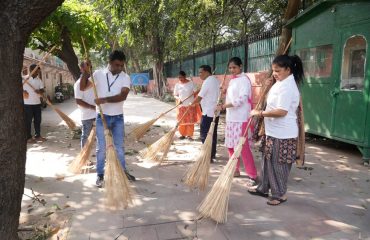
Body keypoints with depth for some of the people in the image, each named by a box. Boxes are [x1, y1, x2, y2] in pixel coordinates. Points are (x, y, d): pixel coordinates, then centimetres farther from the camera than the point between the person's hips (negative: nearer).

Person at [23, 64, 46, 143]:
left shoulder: (39, 80, 8)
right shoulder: (24, 79, -7)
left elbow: (42, 90, -1)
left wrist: (40, 91, -21)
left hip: (37, 103, 5)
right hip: (28, 103, -5)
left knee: (38, 120, 10)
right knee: (28, 121, 1)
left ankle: (38, 135, 21)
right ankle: (28, 137, 7)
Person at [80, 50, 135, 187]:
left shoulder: (125, 78, -5)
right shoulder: (99, 74, -4)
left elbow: (123, 96, -20)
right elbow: (83, 87, -5)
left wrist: (104, 99, -29)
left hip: (118, 117, 1)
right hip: (102, 117, -1)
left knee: (120, 146, 14)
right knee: (101, 148, 5)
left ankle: (123, 171, 30)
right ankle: (100, 175, 18)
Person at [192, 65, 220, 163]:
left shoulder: (207, 81, -16)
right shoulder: (215, 80, 14)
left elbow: (199, 97, -14)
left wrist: (192, 103, 3)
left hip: (208, 112, -10)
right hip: (215, 111, 10)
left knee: (205, 135, -3)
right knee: (213, 134, 15)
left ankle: (208, 156, -1)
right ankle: (212, 154, 24)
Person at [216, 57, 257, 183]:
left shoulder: (244, 79, -10)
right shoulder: (232, 80, 16)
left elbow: (241, 99, -21)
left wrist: (223, 106, -21)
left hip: (241, 118, -9)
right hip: (230, 117, 9)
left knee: (242, 147, -9)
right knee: (230, 145, 13)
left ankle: (252, 174, -1)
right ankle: (235, 170, 27)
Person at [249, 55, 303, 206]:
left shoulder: (287, 86, -20)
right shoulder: (281, 83, 12)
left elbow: (281, 111, -27)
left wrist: (260, 113, -20)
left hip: (283, 134, -10)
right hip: (273, 131, 10)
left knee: (278, 164, 2)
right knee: (268, 160, 17)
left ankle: (280, 194, 18)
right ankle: (263, 188, 30)